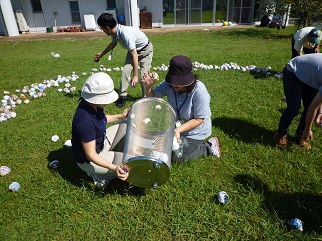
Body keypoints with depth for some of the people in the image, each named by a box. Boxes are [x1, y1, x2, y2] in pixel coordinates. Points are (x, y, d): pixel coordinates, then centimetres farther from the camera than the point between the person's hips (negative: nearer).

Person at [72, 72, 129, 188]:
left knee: (126, 127, 6)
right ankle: (99, 175, 3)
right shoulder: (85, 121, -38)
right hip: (89, 160, -8)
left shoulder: (94, 105, -12)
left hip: (100, 142, 9)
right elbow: (91, 155, -31)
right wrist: (114, 168, -41)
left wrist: (120, 116, 5)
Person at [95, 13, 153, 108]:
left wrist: (135, 76, -34)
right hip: (133, 50, 7)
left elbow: (134, 55, -36)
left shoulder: (126, 33, -38)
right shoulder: (115, 32, -14)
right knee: (125, 71, -9)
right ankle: (122, 96, 1)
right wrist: (101, 54, 24)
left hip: (145, 50, -7)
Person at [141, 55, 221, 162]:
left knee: (177, 157, -4)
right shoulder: (169, 84, -17)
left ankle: (208, 146, 13)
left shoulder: (199, 91, -32)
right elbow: (153, 97, -9)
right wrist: (148, 87, -32)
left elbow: (198, 120, -26)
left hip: (195, 131, -6)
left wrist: (178, 130, -36)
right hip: (177, 125, 6)